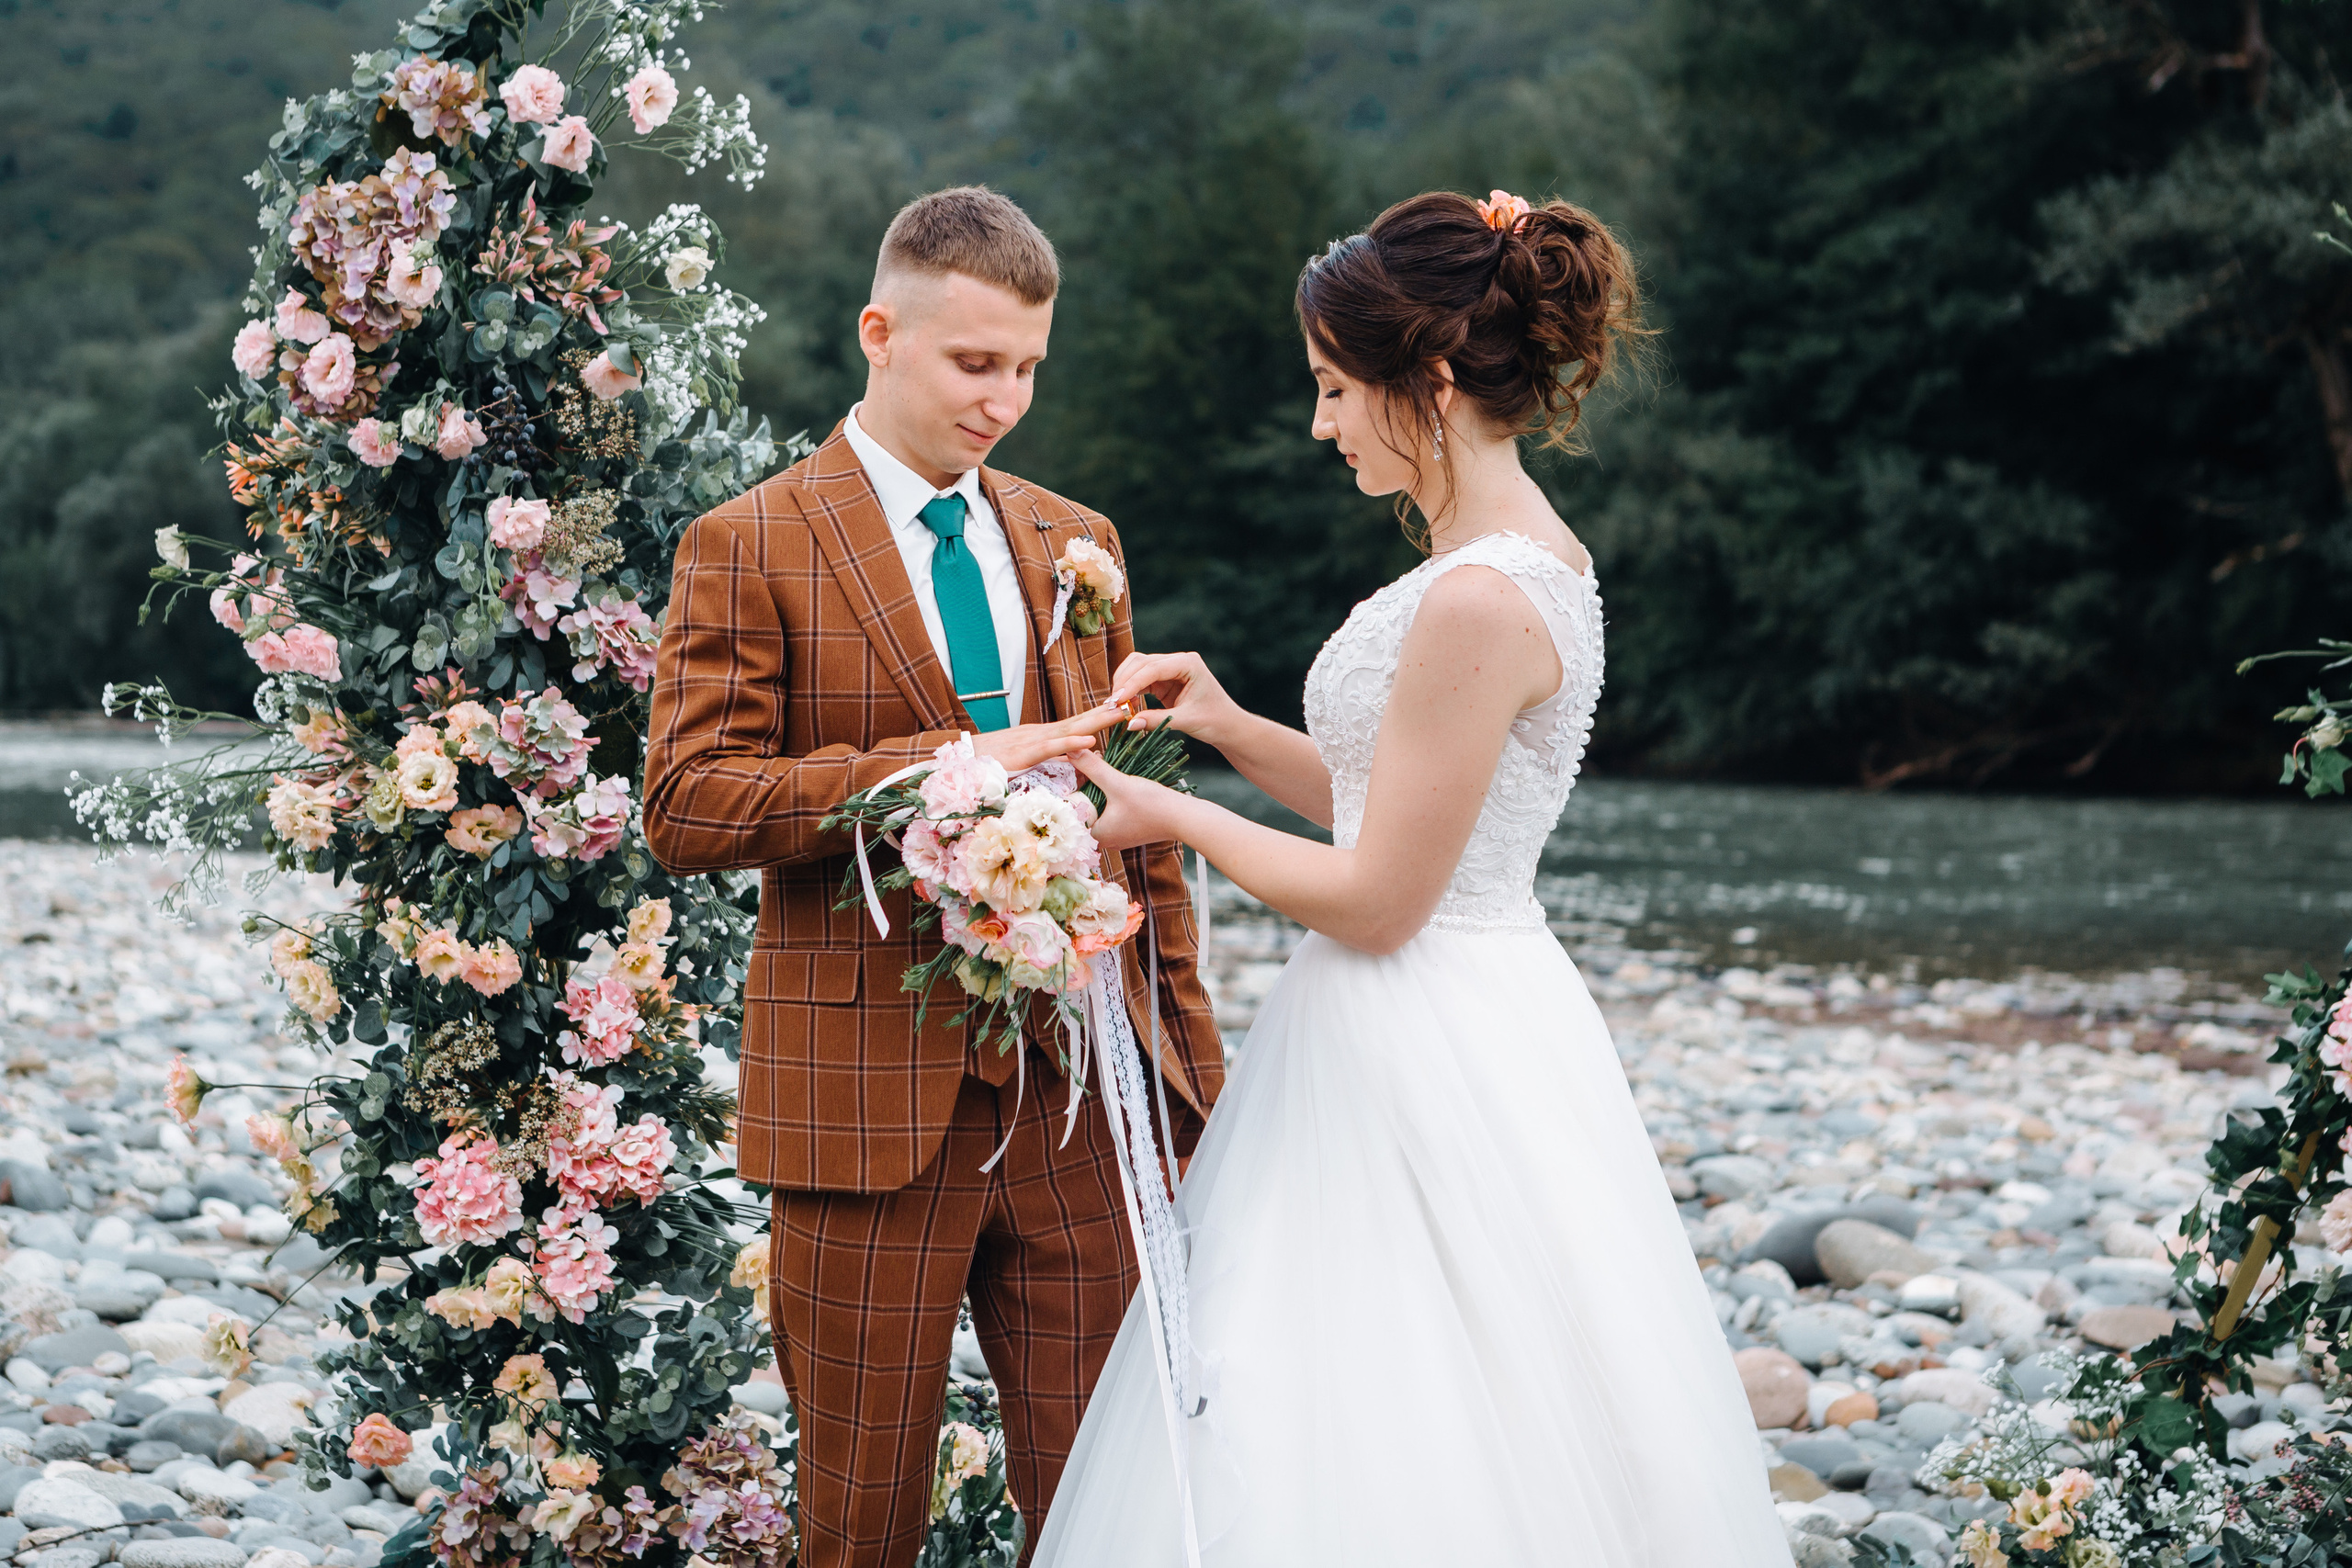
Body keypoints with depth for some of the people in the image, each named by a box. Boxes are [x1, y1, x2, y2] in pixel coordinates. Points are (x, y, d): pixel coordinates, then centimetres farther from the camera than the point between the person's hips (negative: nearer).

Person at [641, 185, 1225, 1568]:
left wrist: (1189, 1049, 12)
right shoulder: (750, 549, -2)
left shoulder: (1077, 543, 14)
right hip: (874, 1095, -4)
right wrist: (940, 769, -19)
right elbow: (687, 807, -11)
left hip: (1079, 1089, 4)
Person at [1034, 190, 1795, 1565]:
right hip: (1447, 1036, 10)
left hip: (1431, 1075, -10)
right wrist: (1231, 728, 8)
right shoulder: (1522, 554, 8)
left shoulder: (1482, 601, -22)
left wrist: (1174, 820, -5)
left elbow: (1374, 899, -18)